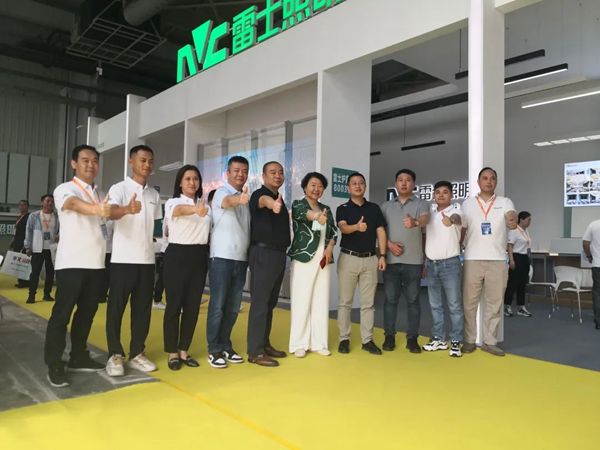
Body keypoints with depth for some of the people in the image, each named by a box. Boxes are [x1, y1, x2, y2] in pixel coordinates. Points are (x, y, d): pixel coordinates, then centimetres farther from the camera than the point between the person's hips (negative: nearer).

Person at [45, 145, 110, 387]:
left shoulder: (102, 194, 15)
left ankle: (78, 357, 24)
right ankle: (54, 365, 7)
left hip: (96, 262, 6)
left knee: (88, 311, 12)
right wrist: (96, 209, -50)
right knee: (62, 313, -3)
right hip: (71, 262, -6)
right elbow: (74, 204, -30)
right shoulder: (65, 189, -6)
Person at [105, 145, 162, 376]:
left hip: (147, 259, 5)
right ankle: (115, 355, 13)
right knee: (116, 307, 2)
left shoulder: (154, 195, 13)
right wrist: (127, 209, -45)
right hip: (123, 258, -5)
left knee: (143, 308, 8)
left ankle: (137, 353, 18)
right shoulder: (119, 188, -5)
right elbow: (112, 212, -25)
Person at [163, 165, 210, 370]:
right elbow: (180, 210, -31)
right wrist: (195, 210, -52)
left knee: (193, 306, 8)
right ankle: (172, 352, 12)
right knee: (174, 305, -1)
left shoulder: (204, 206, 13)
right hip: (177, 256, -5)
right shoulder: (173, 202, -5)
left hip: (199, 257, 5)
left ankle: (184, 351, 20)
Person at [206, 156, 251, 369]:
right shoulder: (221, 193, -7)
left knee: (233, 307, 11)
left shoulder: (246, 198, 16)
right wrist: (239, 200, -54)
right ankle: (214, 350, 8)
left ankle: (226, 346, 21)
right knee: (218, 306, -2)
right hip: (222, 257, -6)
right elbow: (228, 201, -32)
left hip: (241, 258, 7)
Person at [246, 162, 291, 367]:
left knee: (270, 303, 14)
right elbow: (263, 201, -37)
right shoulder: (259, 194, -10)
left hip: (279, 254, 9)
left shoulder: (280, 199, 17)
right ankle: (255, 352, 2)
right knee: (260, 303, -5)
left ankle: (265, 344, 25)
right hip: (263, 253, -9)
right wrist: (272, 203, -59)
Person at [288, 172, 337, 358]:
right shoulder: (298, 205, -1)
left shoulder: (327, 209, 15)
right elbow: (304, 214, -25)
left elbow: (334, 231, 16)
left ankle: (319, 343, 14)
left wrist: (330, 247, -5)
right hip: (304, 258, -5)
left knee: (322, 301, 6)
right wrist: (316, 216, -48)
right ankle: (299, 344, 5)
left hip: (323, 259, 5)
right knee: (302, 301, -4)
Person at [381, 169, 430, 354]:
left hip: (413, 261, -2)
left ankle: (412, 338, 13)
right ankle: (389, 336, 15)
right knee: (390, 299, 6)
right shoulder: (386, 206, 12)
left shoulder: (421, 204, 3)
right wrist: (389, 244, -9)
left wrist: (414, 222, -41)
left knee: (413, 300, 4)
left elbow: (425, 219, -19)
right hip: (391, 260, 2)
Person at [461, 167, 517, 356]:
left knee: (494, 302, 6)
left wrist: (513, 220, -40)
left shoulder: (505, 202, 6)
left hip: (497, 260, 0)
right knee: (469, 302, 4)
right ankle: (469, 340, 15)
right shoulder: (468, 203, 8)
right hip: (473, 259, 0)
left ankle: (489, 341, 18)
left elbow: (511, 215, -16)